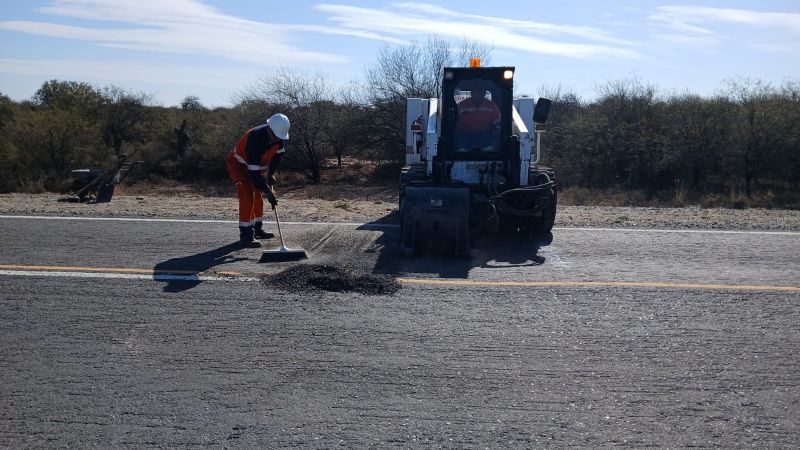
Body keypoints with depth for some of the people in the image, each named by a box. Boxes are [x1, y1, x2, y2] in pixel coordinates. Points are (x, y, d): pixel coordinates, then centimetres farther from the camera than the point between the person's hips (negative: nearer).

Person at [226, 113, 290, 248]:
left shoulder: (277, 136, -17)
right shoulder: (255, 139, -39)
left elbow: (278, 154, 3)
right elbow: (254, 172, -39)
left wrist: (271, 174, -6)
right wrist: (268, 192, -37)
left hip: (256, 165, 8)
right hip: (238, 165, -8)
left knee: (258, 196, 15)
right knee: (247, 197, -18)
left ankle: (257, 229, 30)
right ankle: (246, 236, -17)